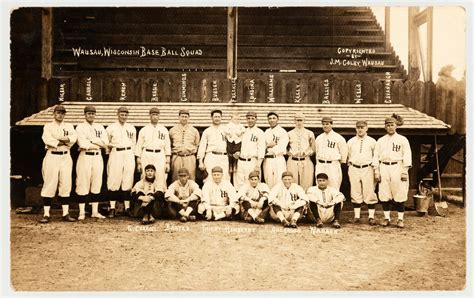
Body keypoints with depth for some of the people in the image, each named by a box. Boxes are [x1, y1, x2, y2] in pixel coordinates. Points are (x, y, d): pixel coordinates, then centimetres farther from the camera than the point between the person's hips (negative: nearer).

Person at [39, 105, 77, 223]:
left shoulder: (69, 126, 14)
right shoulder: (48, 126, 7)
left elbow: (74, 137, -5)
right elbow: (47, 139, -12)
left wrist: (58, 140, -17)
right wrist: (65, 141, -9)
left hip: (66, 157, 3)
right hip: (52, 157, -3)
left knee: (66, 184, 2)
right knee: (49, 184, -4)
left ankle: (66, 213, 7)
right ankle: (46, 214, 2)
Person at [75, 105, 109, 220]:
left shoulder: (100, 127, 13)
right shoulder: (80, 127, 1)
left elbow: (106, 142, -1)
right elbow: (82, 143, -14)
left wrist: (91, 139, -9)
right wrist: (98, 144, -8)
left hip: (98, 157, 4)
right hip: (85, 157, -4)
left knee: (97, 184, 6)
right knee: (83, 184, -3)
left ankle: (95, 211, 14)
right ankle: (82, 212, 5)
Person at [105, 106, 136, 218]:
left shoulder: (132, 128, 12)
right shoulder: (111, 128, 4)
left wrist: (131, 154, 13)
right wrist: (109, 152, 6)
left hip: (129, 154, 2)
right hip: (115, 154, -2)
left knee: (128, 181, 3)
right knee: (114, 181, -4)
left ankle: (127, 208, 9)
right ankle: (112, 209, 1)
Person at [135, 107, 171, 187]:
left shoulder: (164, 130, 10)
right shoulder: (143, 130, 8)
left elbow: (167, 146, 8)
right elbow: (139, 146, 8)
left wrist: (168, 162, 2)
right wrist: (138, 163, 3)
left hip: (160, 156, 0)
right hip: (146, 156, 0)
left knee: (161, 180, -5)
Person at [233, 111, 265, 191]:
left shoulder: (259, 132, 1)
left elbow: (261, 149, -5)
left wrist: (258, 164, -12)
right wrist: (236, 153, 3)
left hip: (252, 161, -5)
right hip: (240, 161, 5)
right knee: (239, 184, 4)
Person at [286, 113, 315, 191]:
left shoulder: (309, 133, 10)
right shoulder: (289, 134, 11)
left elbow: (313, 148, 10)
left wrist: (306, 153, -6)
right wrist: (290, 153, -3)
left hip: (306, 161, 0)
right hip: (292, 161, 0)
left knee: (306, 183, -3)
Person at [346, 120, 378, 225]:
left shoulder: (372, 141, 6)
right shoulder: (350, 142, 11)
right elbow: (348, 156, 18)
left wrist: (375, 168, 5)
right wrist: (350, 166, 11)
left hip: (367, 169, -2)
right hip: (354, 169, 2)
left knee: (369, 193, -3)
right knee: (355, 193, 4)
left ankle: (371, 217, 3)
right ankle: (356, 216, 11)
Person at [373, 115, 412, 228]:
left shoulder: (402, 140, 6)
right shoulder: (380, 141, 13)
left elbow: (407, 156, 1)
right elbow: (376, 156, 11)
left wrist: (405, 172, -7)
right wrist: (376, 171, 3)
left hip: (397, 167, -2)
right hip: (384, 167, 2)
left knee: (400, 195, -3)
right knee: (384, 195, 2)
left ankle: (400, 219, 7)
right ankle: (386, 218, 12)